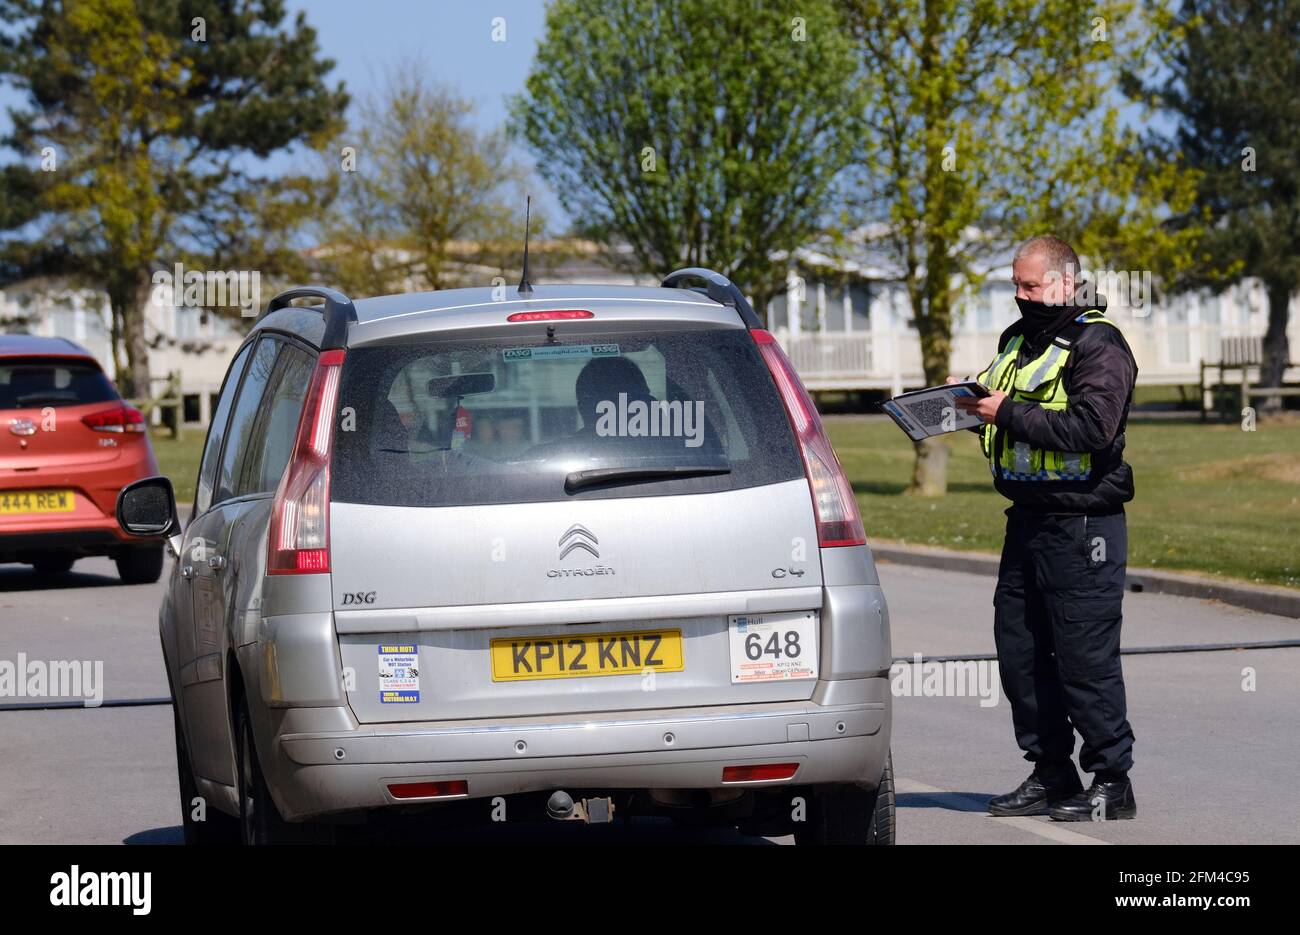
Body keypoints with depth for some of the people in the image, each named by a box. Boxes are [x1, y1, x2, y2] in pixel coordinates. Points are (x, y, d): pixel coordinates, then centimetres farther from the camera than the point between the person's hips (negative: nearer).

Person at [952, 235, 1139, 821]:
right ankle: (1051, 777, 19)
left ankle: (1112, 782, 2)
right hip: (1027, 520, 9)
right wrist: (971, 400, 4)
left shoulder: (1098, 345, -11)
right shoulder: (1020, 339, 16)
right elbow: (1003, 408, 27)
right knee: (1020, 652, 10)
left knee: (1085, 657, -6)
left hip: (1082, 525, -9)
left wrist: (1009, 413, -21)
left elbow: (1093, 427, -24)